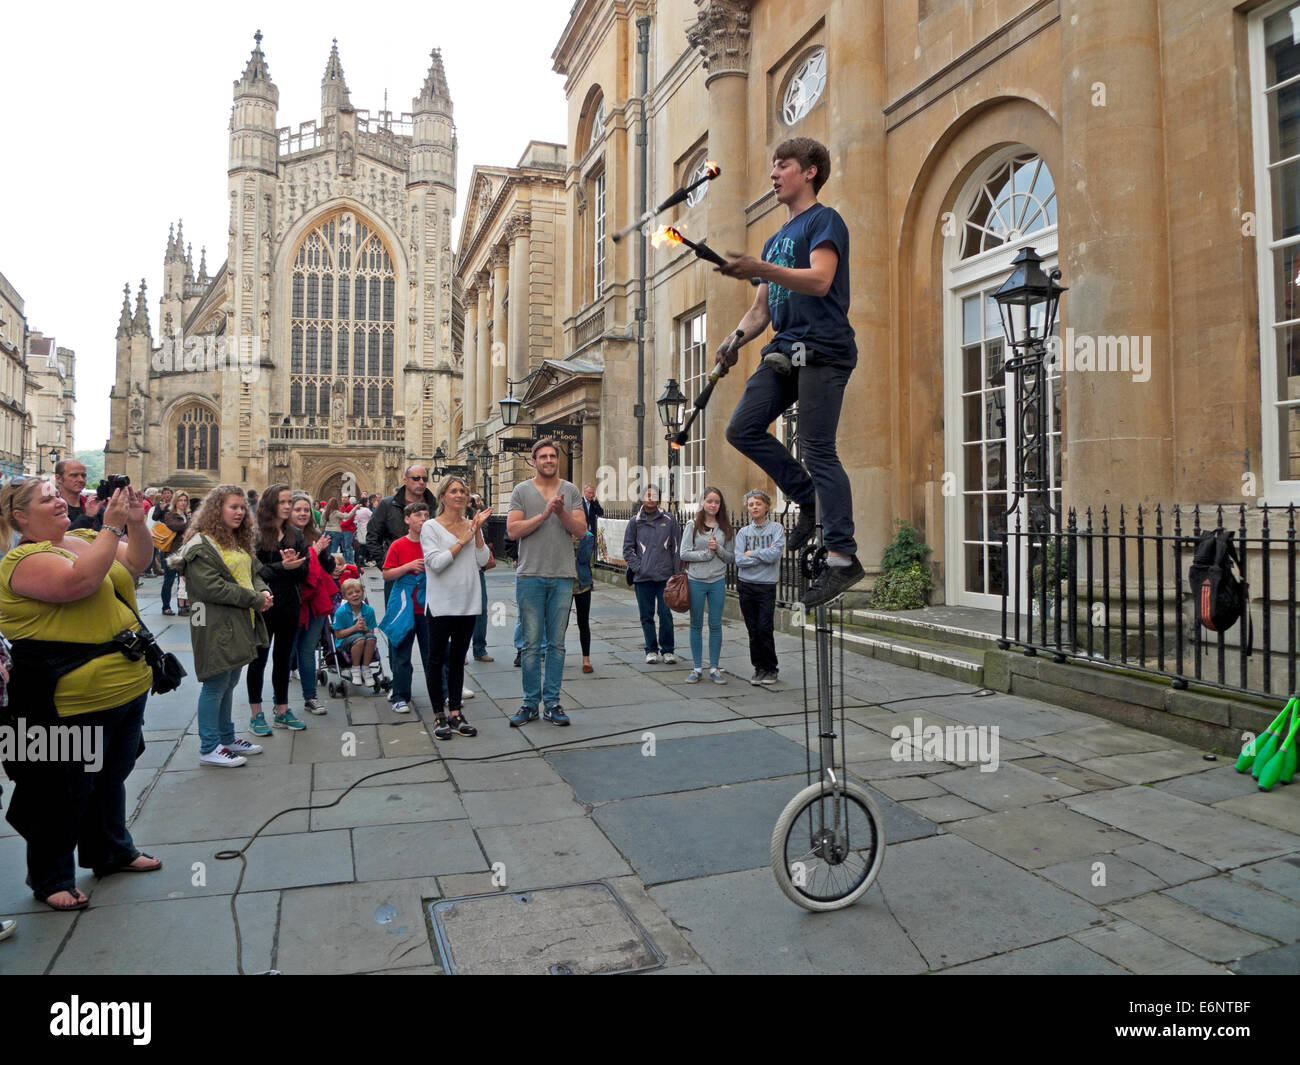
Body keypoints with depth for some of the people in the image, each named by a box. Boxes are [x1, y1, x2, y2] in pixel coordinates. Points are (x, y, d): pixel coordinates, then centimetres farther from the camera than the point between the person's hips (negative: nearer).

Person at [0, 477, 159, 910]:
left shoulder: (82, 539, 9)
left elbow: (137, 563, 11)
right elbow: (78, 581, -31)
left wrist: (136, 522, -6)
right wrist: (112, 527, -26)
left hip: (126, 687, 8)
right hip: (73, 701, -8)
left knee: (111, 776, 22)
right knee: (65, 792, 6)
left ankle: (111, 850, 40)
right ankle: (51, 878, 24)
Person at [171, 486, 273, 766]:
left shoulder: (239, 542, 17)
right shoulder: (202, 544, -13)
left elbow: (253, 573, 23)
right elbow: (211, 587, -21)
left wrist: (263, 591, 0)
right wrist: (254, 599, -18)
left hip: (241, 625, 9)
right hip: (216, 626, -9)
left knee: (229, 683, 17)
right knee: (216, 685, -1)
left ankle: (227, 737, 29)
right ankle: (209, 748, 9)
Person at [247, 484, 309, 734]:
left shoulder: (295, 536, 9)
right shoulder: (256, 535, -8)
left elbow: (304, 571, 2)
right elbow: (255, 570, -16)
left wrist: (293, 565, -17)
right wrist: (282, 567, -27)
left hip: (289, 606, 5)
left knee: (283, 658, 14)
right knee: (259, 659, 5)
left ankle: (282, 711, 24)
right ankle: (255, 715, 16)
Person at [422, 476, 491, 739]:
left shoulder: (471, 525, 9)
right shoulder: (431, 527, -4)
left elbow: (483, 561, 0)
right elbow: (436, 563, -16)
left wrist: (477, 531, -8)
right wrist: (462, 541, -12)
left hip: (468, 603, 4)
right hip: (441, 604, -4)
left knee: (458, 658, 11)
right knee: (436, 658, 2)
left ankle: (455, 712, 18)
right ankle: (440, 716, 12)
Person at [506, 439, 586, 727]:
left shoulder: (570, 490, 9)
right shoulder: (522, 490, 4)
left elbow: (581, 529, 2)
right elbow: (512, 530, -6)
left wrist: (562, 512, -15)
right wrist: (544, 515, -14)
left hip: (563, 577, 2)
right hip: (530, 576, -2)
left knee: (557, 643, 6)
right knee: (532, 643, 2)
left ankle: (552, 702, 15)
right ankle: (530, 702, 12)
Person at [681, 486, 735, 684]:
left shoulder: (725, 528, 6)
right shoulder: (693, 526, 0)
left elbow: (730, 557, 4)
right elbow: (684, 554, -7)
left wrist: (718, 549, -13)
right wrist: (707, 553, -13)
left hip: (718, 581, 2)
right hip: (696, 581, -1)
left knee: (716, 625, 5)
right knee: (696, 625, 7)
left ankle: (714, 668, 15)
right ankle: (697, 668, 17)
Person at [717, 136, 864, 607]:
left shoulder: (824, 220, 1)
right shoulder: (776, 238, 26)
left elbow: (820, 280, -18)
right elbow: (762, 307, 23)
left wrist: (759, 269, -28)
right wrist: (737, 338, 4)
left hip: (823, 350, -8)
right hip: (786, 348, 8)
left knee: (817, 449, -13)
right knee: (743, 429, -1)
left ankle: (843, 558, -8)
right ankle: (809, 500, 12)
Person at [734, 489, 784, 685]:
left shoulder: (776, 528, 1)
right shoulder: (743, 532, 8)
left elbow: (775, 554, -15)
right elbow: (739, 559, -6)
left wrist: (751, 553, -5)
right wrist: (764, 555, -9)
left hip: (767, 586, -3)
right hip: (746, 585, 3)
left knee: (765, 629, -6)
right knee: (753, 630, 6)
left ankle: (771, 669, 10)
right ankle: (759, 668, 17)